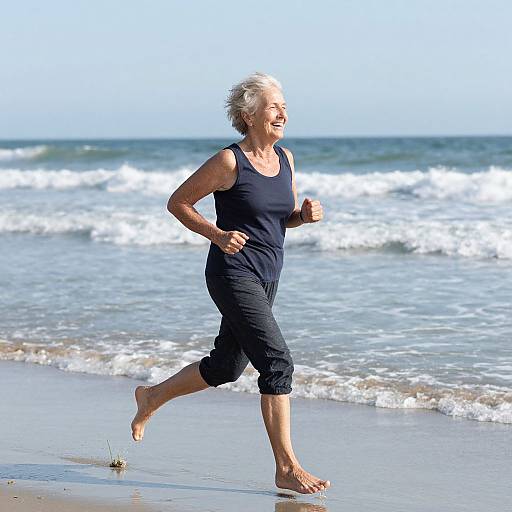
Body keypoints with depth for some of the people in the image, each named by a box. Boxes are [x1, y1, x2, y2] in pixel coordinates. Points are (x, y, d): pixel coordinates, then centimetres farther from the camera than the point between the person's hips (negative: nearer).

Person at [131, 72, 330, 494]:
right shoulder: (229, 162, -13)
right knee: (277, 362, -16)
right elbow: (178, 203, -5)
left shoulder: (284, 158, 7)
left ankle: (151, 398, 43)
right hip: (233, 274, -8)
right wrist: (217, 234, -17)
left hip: (266, 280, 8)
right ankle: (287, 468, -12)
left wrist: (306, 214, -4)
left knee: (225, 367, 19)